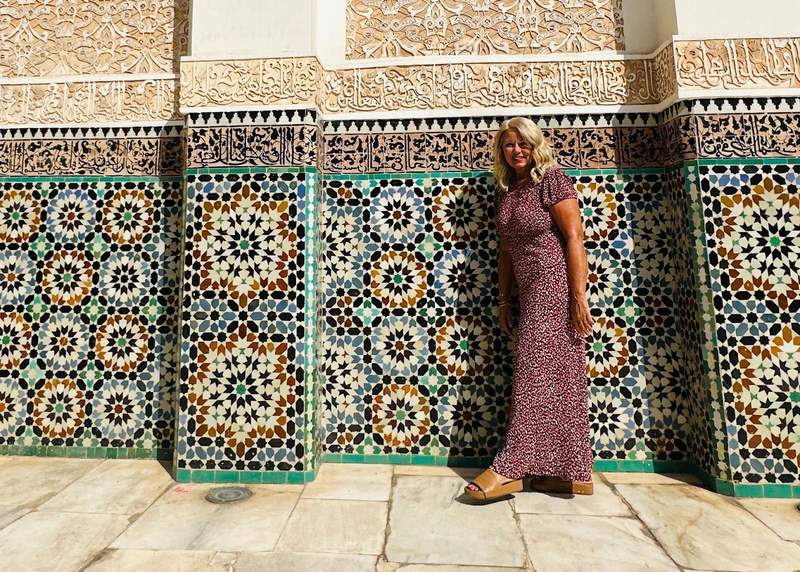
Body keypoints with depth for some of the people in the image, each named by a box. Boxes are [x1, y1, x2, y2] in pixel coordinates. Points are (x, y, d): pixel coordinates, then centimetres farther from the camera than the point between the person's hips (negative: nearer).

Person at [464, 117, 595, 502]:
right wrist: (504, 298, 14)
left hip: (556, 285, -7)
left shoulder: (552, 180, -4)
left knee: (534, 370, -9)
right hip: (531, 291, 7)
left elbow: (575, 238, -11)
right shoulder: (506, 192, 17)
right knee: (559, 377, 7)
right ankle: (574, 472, 15)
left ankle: (510, 468, -1)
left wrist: (579, 296, -17)